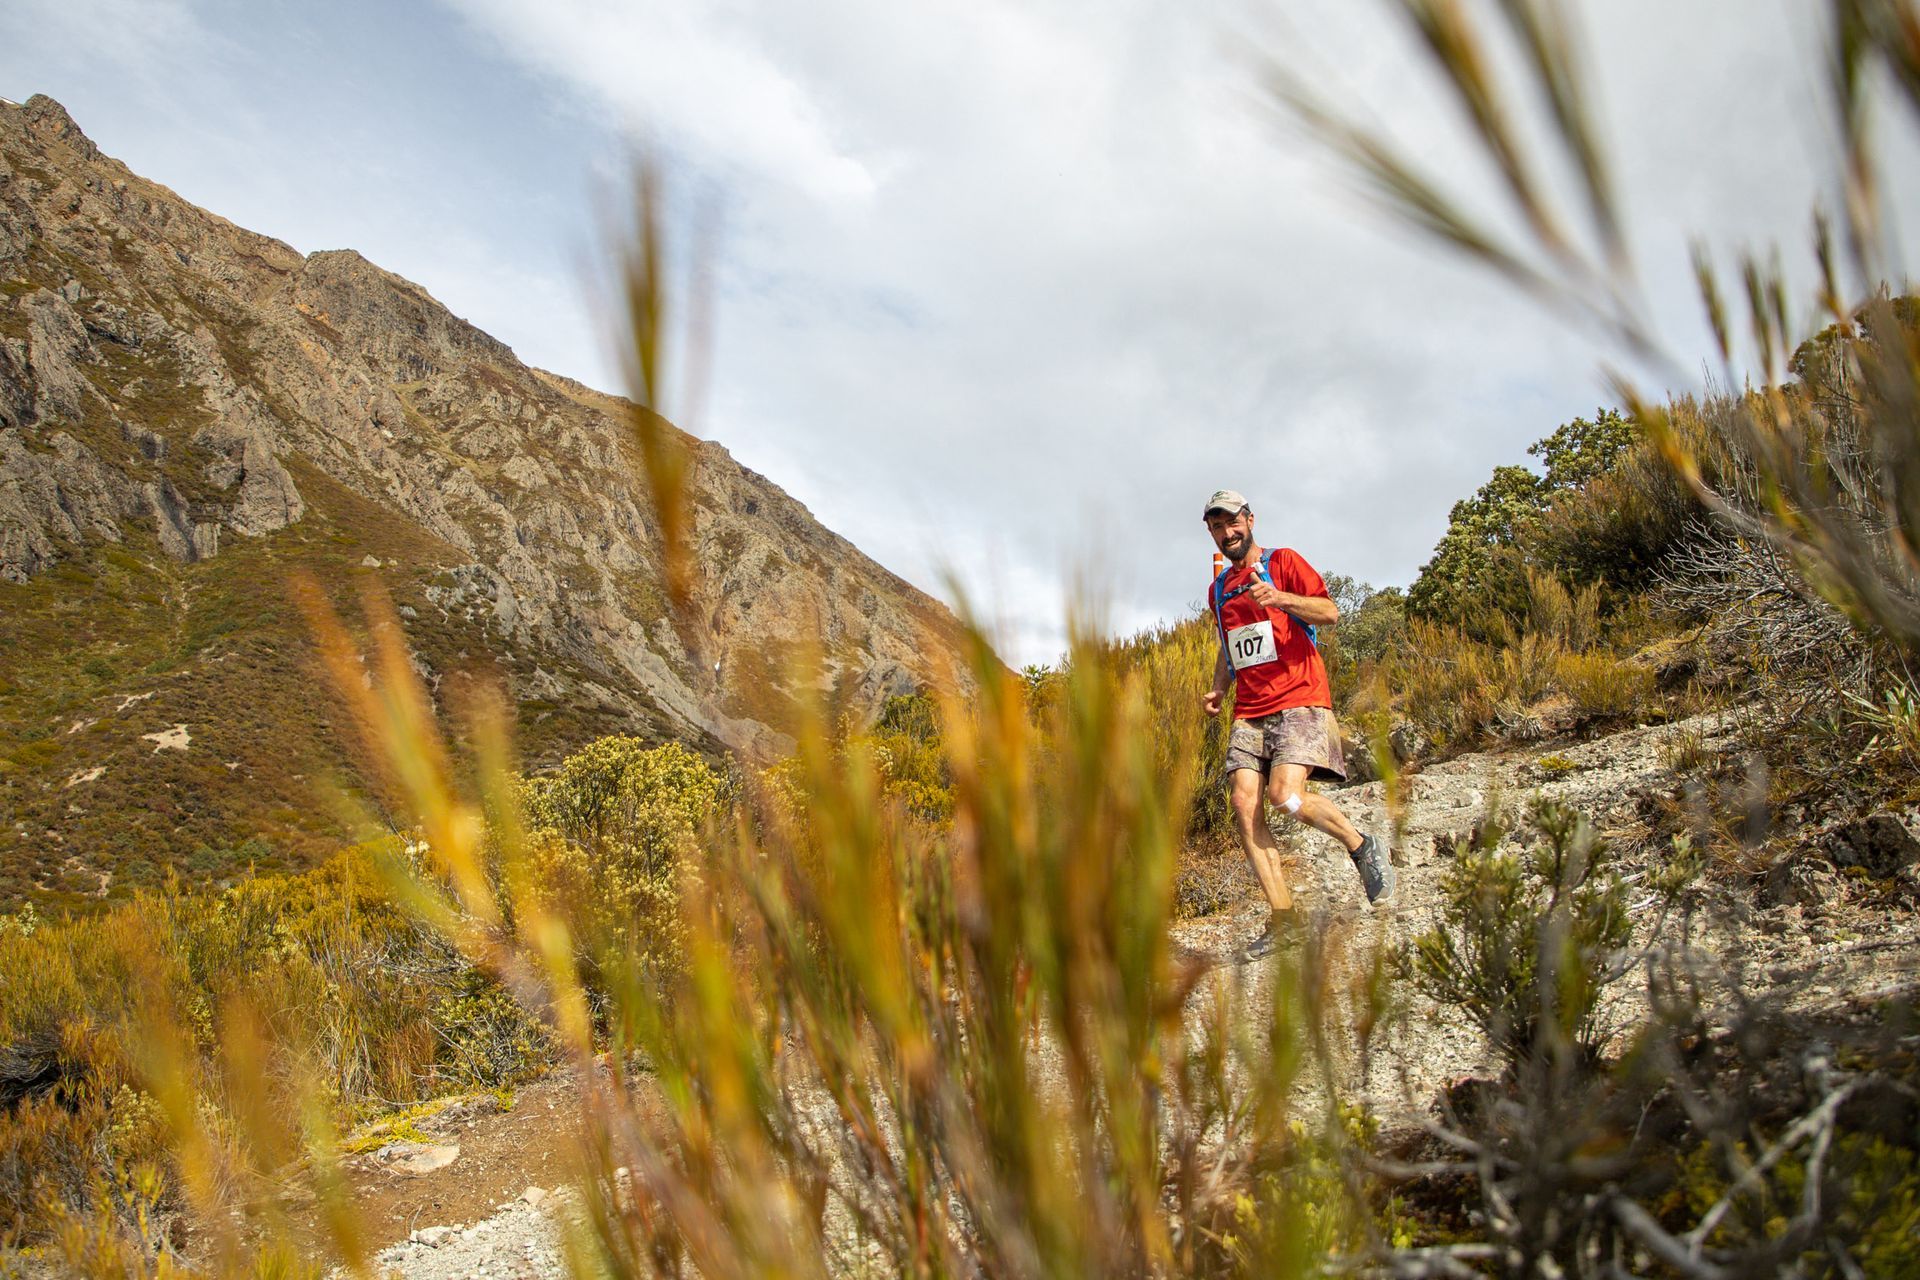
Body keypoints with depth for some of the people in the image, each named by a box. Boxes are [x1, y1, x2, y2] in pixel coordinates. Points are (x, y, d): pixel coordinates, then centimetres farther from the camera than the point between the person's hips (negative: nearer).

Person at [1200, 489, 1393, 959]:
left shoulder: (1283, 562, 4)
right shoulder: (1218, 590, 22)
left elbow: (1330, 612, -7)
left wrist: (1280, 598, -23)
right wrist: (1218, 687, 16)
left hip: (1298, 699, -6)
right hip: (1249, 711, 6)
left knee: (1285, 794, -24)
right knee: (1243, 804, -11)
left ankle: (1362, 847, 3)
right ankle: (1282, 918, -7)